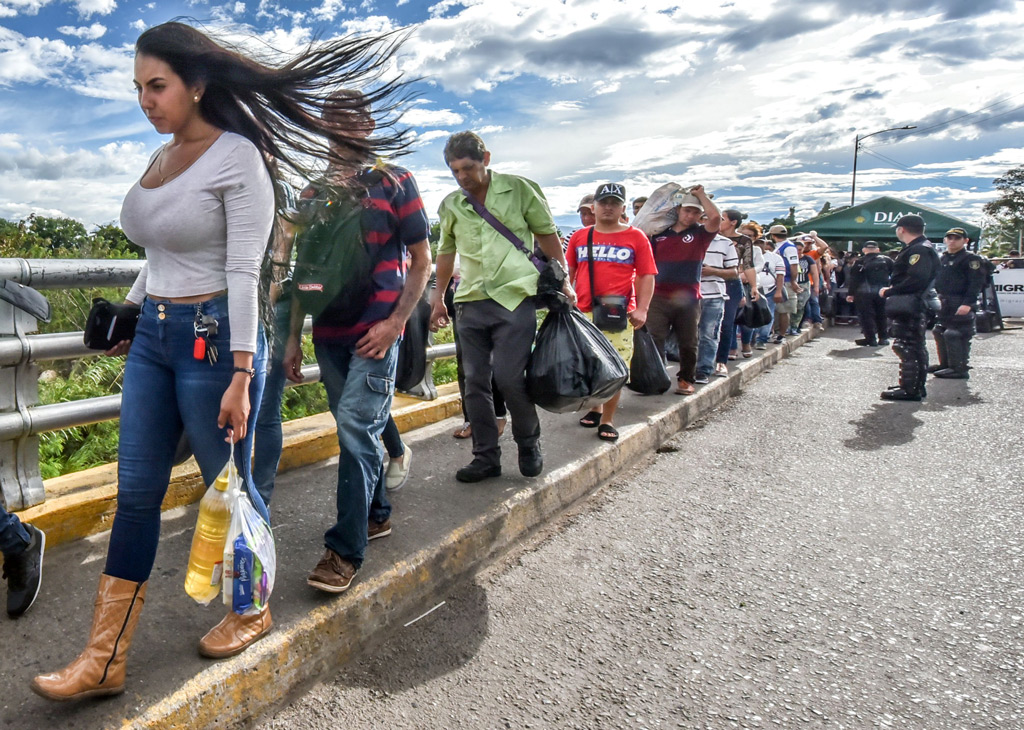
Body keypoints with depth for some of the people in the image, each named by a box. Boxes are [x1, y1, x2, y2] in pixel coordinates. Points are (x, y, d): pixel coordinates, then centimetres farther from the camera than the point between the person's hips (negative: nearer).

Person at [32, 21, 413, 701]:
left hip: (213, 336, -8)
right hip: (153, 337, 8)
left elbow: (244, 274, -17)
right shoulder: (160, 158, 12)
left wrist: (241, 375, -20)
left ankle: (252, 612, 31)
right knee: (136, 491, 8)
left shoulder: (237, 157, -11)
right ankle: (104, 660, 18)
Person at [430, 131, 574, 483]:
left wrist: (563, 282, 3)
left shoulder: (519, 189, 1)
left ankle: (529, 443, 14)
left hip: (515, 297, -4)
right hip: (471, 302, 4)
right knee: (475, 382, 4)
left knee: (509, 377, -11)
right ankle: (486, 456, 15)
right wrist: (437, 297, 23)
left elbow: (547, 235, 7)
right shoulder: (450, 205, 11)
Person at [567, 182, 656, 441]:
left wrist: (642, 308, -8)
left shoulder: (636, 237, 4)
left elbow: (646, 276, 2)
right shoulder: (580, 236, 11)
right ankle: (595, 409, 31)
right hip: (583, 312, 3)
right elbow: (568, 273, 16)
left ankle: (607, 420, 9)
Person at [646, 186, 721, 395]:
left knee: (688, 343, 8)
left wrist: (701, 194, -2)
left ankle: (686, 379, 21)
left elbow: (716, 217, -13)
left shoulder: (700, 234, 6)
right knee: (654, 341, -3)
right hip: (659, 297, 1)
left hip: (688, 299, 0)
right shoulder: (660, 233, 11)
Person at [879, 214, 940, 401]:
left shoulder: (919, 250, -17)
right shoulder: (920, 248, 18)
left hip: (910, 307, -11)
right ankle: (916, 386, 27)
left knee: (906, 347, -9)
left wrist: (889, 292, -21)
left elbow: (916, 280, -28)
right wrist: (891, 291, 11)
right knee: (915, 347, 17)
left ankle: (910, 389, -6)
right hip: (914, 307, 11)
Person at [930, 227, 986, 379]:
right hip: (943, 304, 9)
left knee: (955, 335, -11)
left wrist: (967, 304, -24)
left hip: (961, 305, -9)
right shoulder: (943, 259, 18)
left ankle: (959, 369, -5)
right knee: (939, 333, 15)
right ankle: (945, 364, 27)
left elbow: (976, 283, -16)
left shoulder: (971, 259, -7)